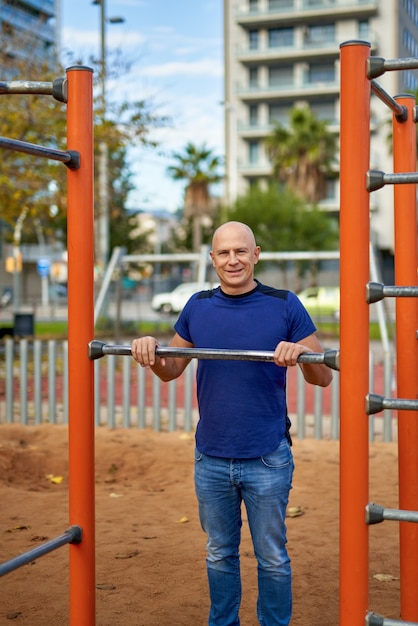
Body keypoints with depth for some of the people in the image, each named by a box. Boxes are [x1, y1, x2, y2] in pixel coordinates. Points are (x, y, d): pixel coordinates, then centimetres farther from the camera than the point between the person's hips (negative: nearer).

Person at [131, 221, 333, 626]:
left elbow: (323, 377, -5)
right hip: (211, 459, 3)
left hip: (267, 460, -3)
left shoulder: (284, 305, -6)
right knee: (220, 555, 17)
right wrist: (151, 353, -12)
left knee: (272, 559, 11)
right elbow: (171, 370, 10)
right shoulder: (198, 307, 3)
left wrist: (302, 353, -27)